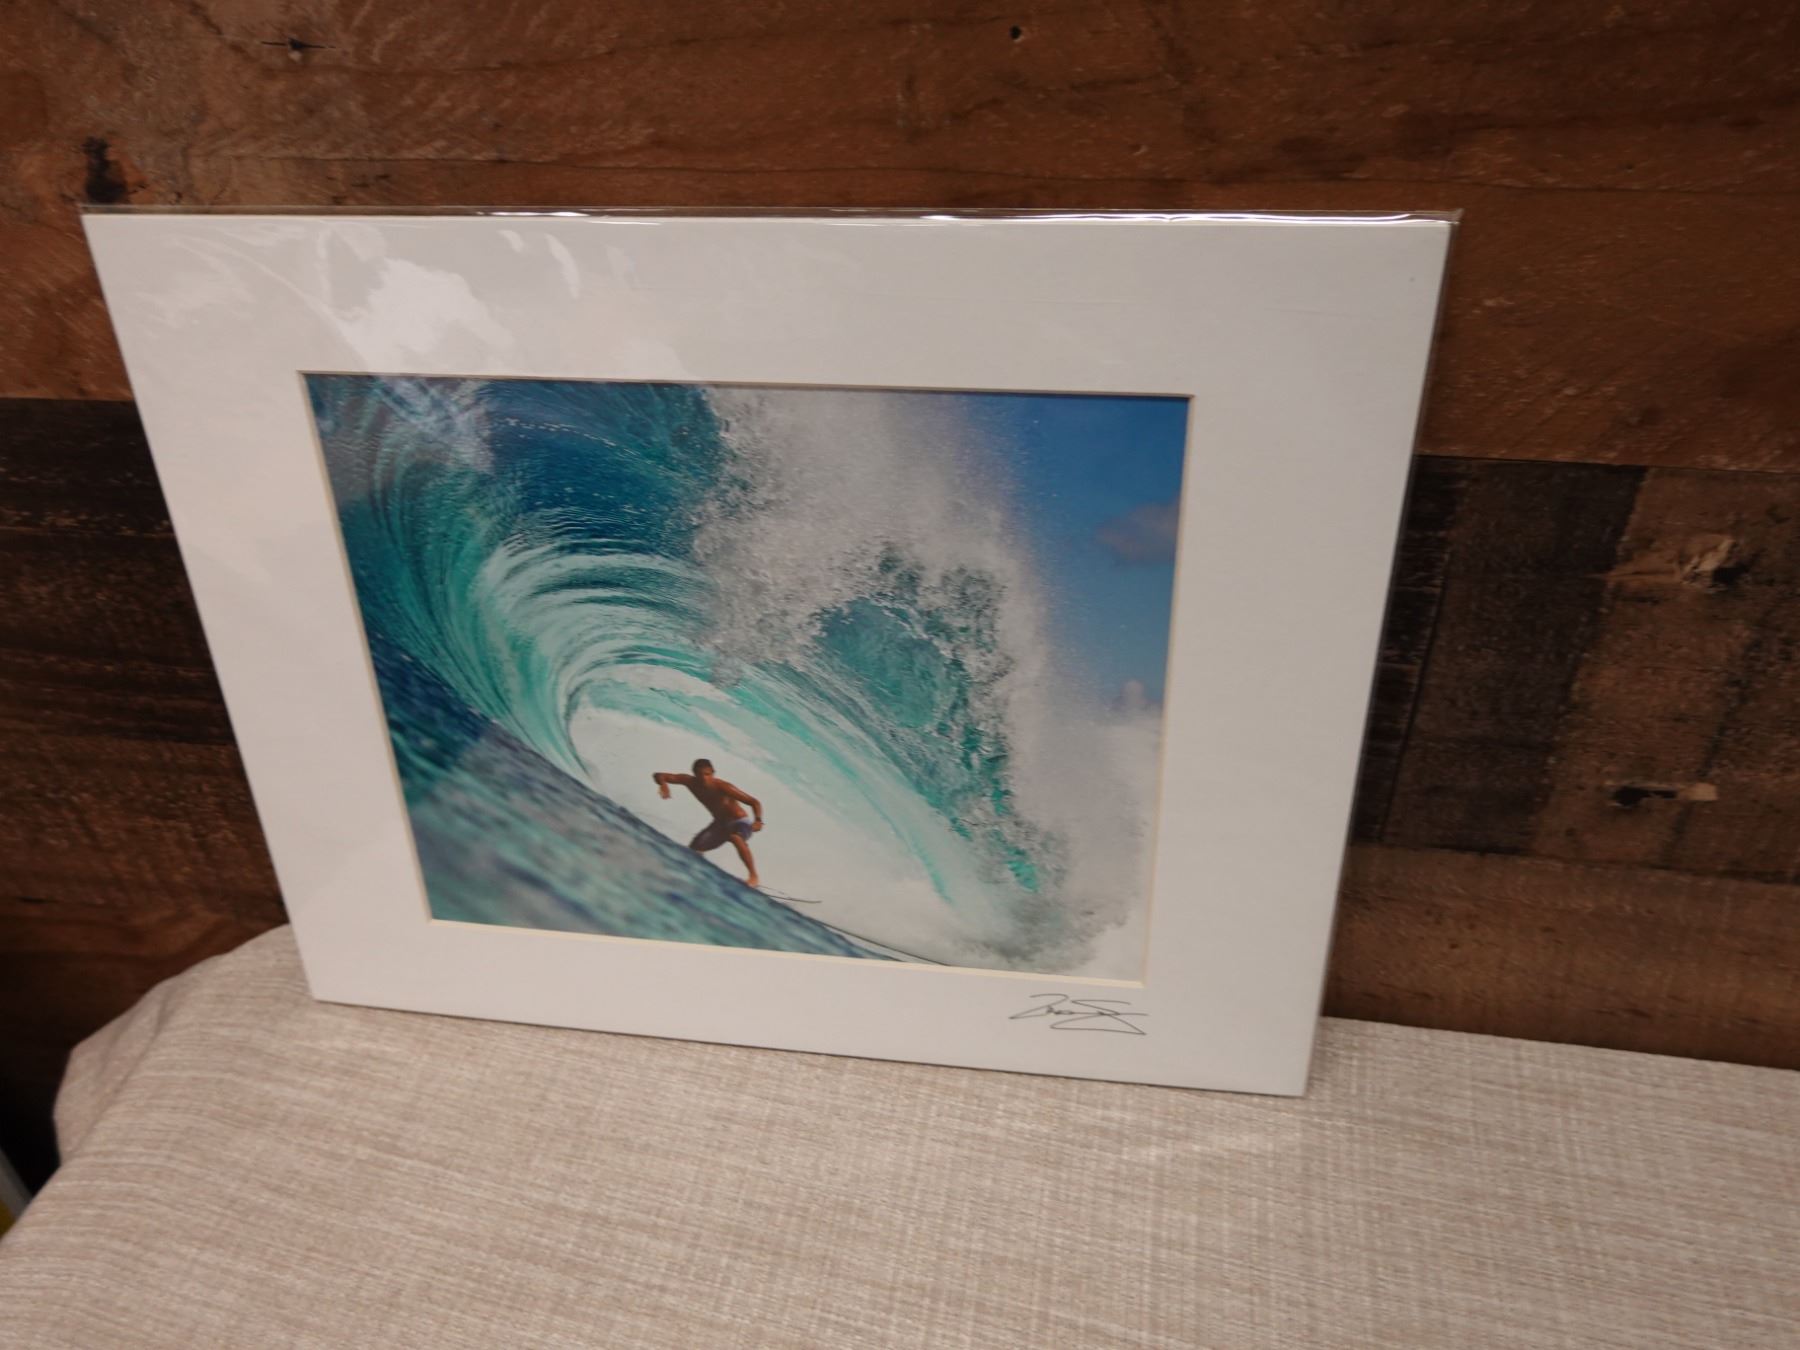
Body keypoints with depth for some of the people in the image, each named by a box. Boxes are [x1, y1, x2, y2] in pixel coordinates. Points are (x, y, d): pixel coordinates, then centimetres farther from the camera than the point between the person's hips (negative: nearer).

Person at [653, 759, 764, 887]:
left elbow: (754, 802, -29)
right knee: (693, 851, 5)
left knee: (736, 838, -38)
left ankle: (754, 877, -32)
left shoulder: (722, 787, -31)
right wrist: (663, 784, -38)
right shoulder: (690, 782, -17)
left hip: (738, 823, -6)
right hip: (719, 823, 6)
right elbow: (659, 775, -14)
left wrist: (758, 820, -47)